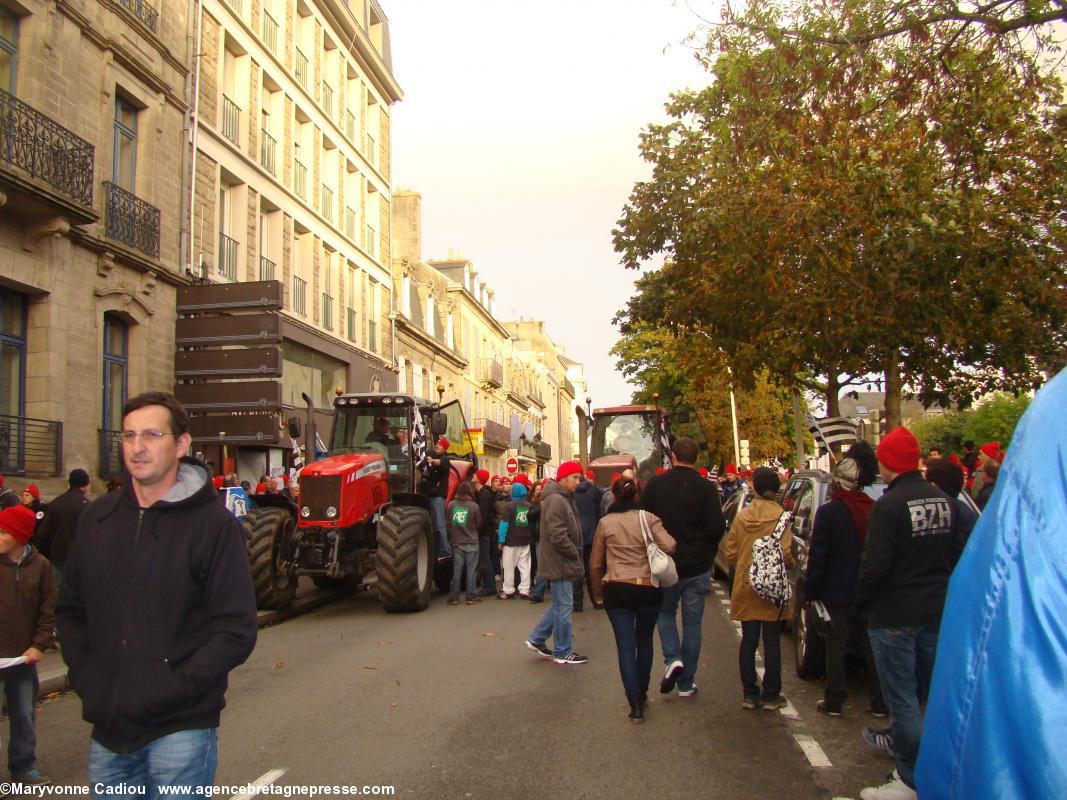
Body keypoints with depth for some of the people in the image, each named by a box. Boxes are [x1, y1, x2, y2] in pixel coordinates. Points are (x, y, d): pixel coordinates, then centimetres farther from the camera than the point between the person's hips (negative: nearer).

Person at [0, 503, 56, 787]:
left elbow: (49, 610, 2)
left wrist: (39, 646, -6)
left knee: (25, 716, 15)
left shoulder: (39, 565, -2)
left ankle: (23, 767, 30)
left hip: (24, 657, 2)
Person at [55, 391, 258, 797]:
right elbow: (71, 610, 14)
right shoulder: (98, 517, 6)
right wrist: (84, 676, 2)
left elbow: (236, 630, -11)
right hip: (108, 732, 5)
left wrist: (177, 685, -17)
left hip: (181, 729, -5)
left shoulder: (213, 523, -10)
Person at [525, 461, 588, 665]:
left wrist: (575, 554, 9)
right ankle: (563, 652, 10)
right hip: (560, 562, -10)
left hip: (562, 562, 10)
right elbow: (558, 536, -25)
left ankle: (536, 639, 26)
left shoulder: (563, 498, 14)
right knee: (563, 606, 0)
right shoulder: (556, 500, -19)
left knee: (560, 604, 18)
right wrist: (575, 554, -14)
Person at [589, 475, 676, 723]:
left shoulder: (605, 522, 2)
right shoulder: (649, 518, -2)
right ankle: (642, 693, 32)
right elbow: (670, 547, -16)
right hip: (649, 588, 1)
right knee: (644, 642, 19)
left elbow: (595, 563, 6)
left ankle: (635, 703, -7)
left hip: (617, 589, -1)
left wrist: (598, 593, 18)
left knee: (626, 646, 1)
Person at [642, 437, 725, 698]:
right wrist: (706, 552, 6)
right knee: (692, 623, 10)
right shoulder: (706, 488, -10)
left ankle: (672, 658, -1)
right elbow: (717, 527, -15)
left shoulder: (655, 483, -6)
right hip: (697, 568, 0)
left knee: (665, 611, 21)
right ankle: (686, 683, 15)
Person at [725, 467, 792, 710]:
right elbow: (785, 554, -15)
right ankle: (771, 696, 12)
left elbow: (730, 555, 2)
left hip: (745, 587, 3)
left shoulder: (741, 516, 0)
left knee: (748, 641, 10)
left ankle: (749, 694, 15)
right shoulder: (781, 517, -10)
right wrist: (790, 564, 7)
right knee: (771, 642, 7)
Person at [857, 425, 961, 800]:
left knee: (903, 699, 1)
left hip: (895, 616, -7)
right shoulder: (943, 500, 3)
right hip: (937, 611, 8)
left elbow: (875, 566, -20)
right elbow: (956, 554, 13)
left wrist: (864, 598, -3)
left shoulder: (889, 506, -20)